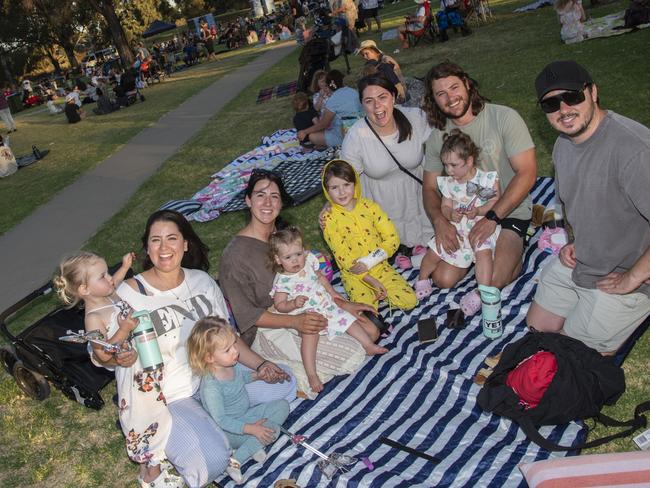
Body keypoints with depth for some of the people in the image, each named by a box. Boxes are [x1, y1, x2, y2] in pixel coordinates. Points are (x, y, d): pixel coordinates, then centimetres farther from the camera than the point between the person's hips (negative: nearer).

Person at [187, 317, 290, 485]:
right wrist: (251, 429, -29)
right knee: (271, 430, -22)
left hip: (247, 414, 9)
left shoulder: (231, 363, -9)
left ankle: (253, 445, -7)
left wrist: (257, 374, -3)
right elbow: (221, 420, -28)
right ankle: (236, 460, -14)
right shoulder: (211, 386, -33)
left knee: (282, 405, 2)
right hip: (230, 430, -8)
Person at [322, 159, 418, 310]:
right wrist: (371, 280, -17)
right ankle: (372, 295, 7)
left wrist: (368, 262, -19)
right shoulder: (329, 219, -9)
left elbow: (392, 238, -5)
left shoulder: (369, 206, -1)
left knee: (409, 300, -13)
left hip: (379, 267, 3)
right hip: (354, 275, -2)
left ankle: (376, 293, 9)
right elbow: (343, 257, -12)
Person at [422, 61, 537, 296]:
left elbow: (527, 173, -16)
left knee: (493, 280, -21)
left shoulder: (503, 118, -12)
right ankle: (473, 250, 19)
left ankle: (513, 250, 10)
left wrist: (492, 218, -22)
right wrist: (439, 221, -18)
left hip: (509, 211, -4)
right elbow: (430, 188, 4)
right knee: (443, 279, -8)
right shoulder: (437, 137, 1)